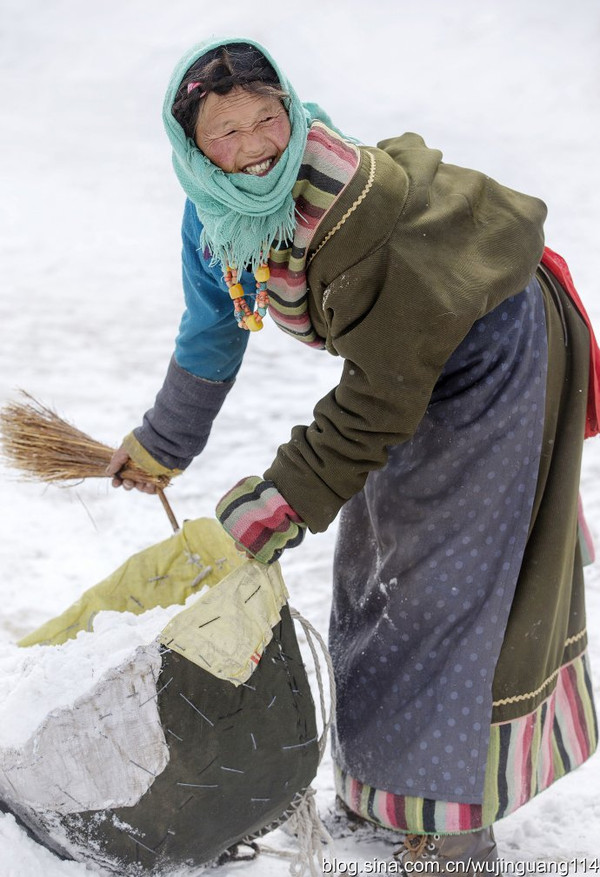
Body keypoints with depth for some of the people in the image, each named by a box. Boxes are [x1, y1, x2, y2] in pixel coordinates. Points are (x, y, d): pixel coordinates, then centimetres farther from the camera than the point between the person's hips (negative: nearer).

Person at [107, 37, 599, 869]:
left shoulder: (357, 210, -37)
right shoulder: (215, 210, -12)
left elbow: (381, 394, -32)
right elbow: (212, 331, 8)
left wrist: (286, 500, -30)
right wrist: (163, 443, 19)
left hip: (490, 355, -8)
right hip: (409, 367, 8)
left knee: (453, 587, -5)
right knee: (380, 566, 16)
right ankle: (381, 782, 36)